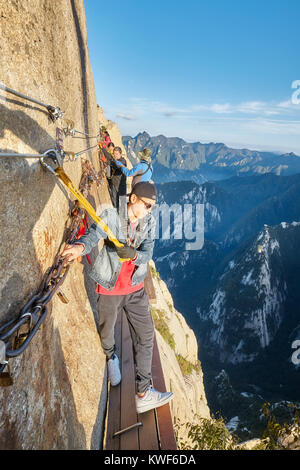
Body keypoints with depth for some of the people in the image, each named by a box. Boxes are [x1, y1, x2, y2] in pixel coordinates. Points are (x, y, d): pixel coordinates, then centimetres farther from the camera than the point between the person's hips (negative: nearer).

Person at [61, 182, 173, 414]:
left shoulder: (150, 221, -2)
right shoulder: (111, 216, -14)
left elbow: (147, 253, -11)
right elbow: (93, 234, -30)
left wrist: (133, 254, -34)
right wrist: (80, 246, -53)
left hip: (135, 288, 4)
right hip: (109, 288, -3)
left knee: (146, 335, 4)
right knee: (107, 332, 14)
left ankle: (143, 393, 18)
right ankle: (111, 358, 52)